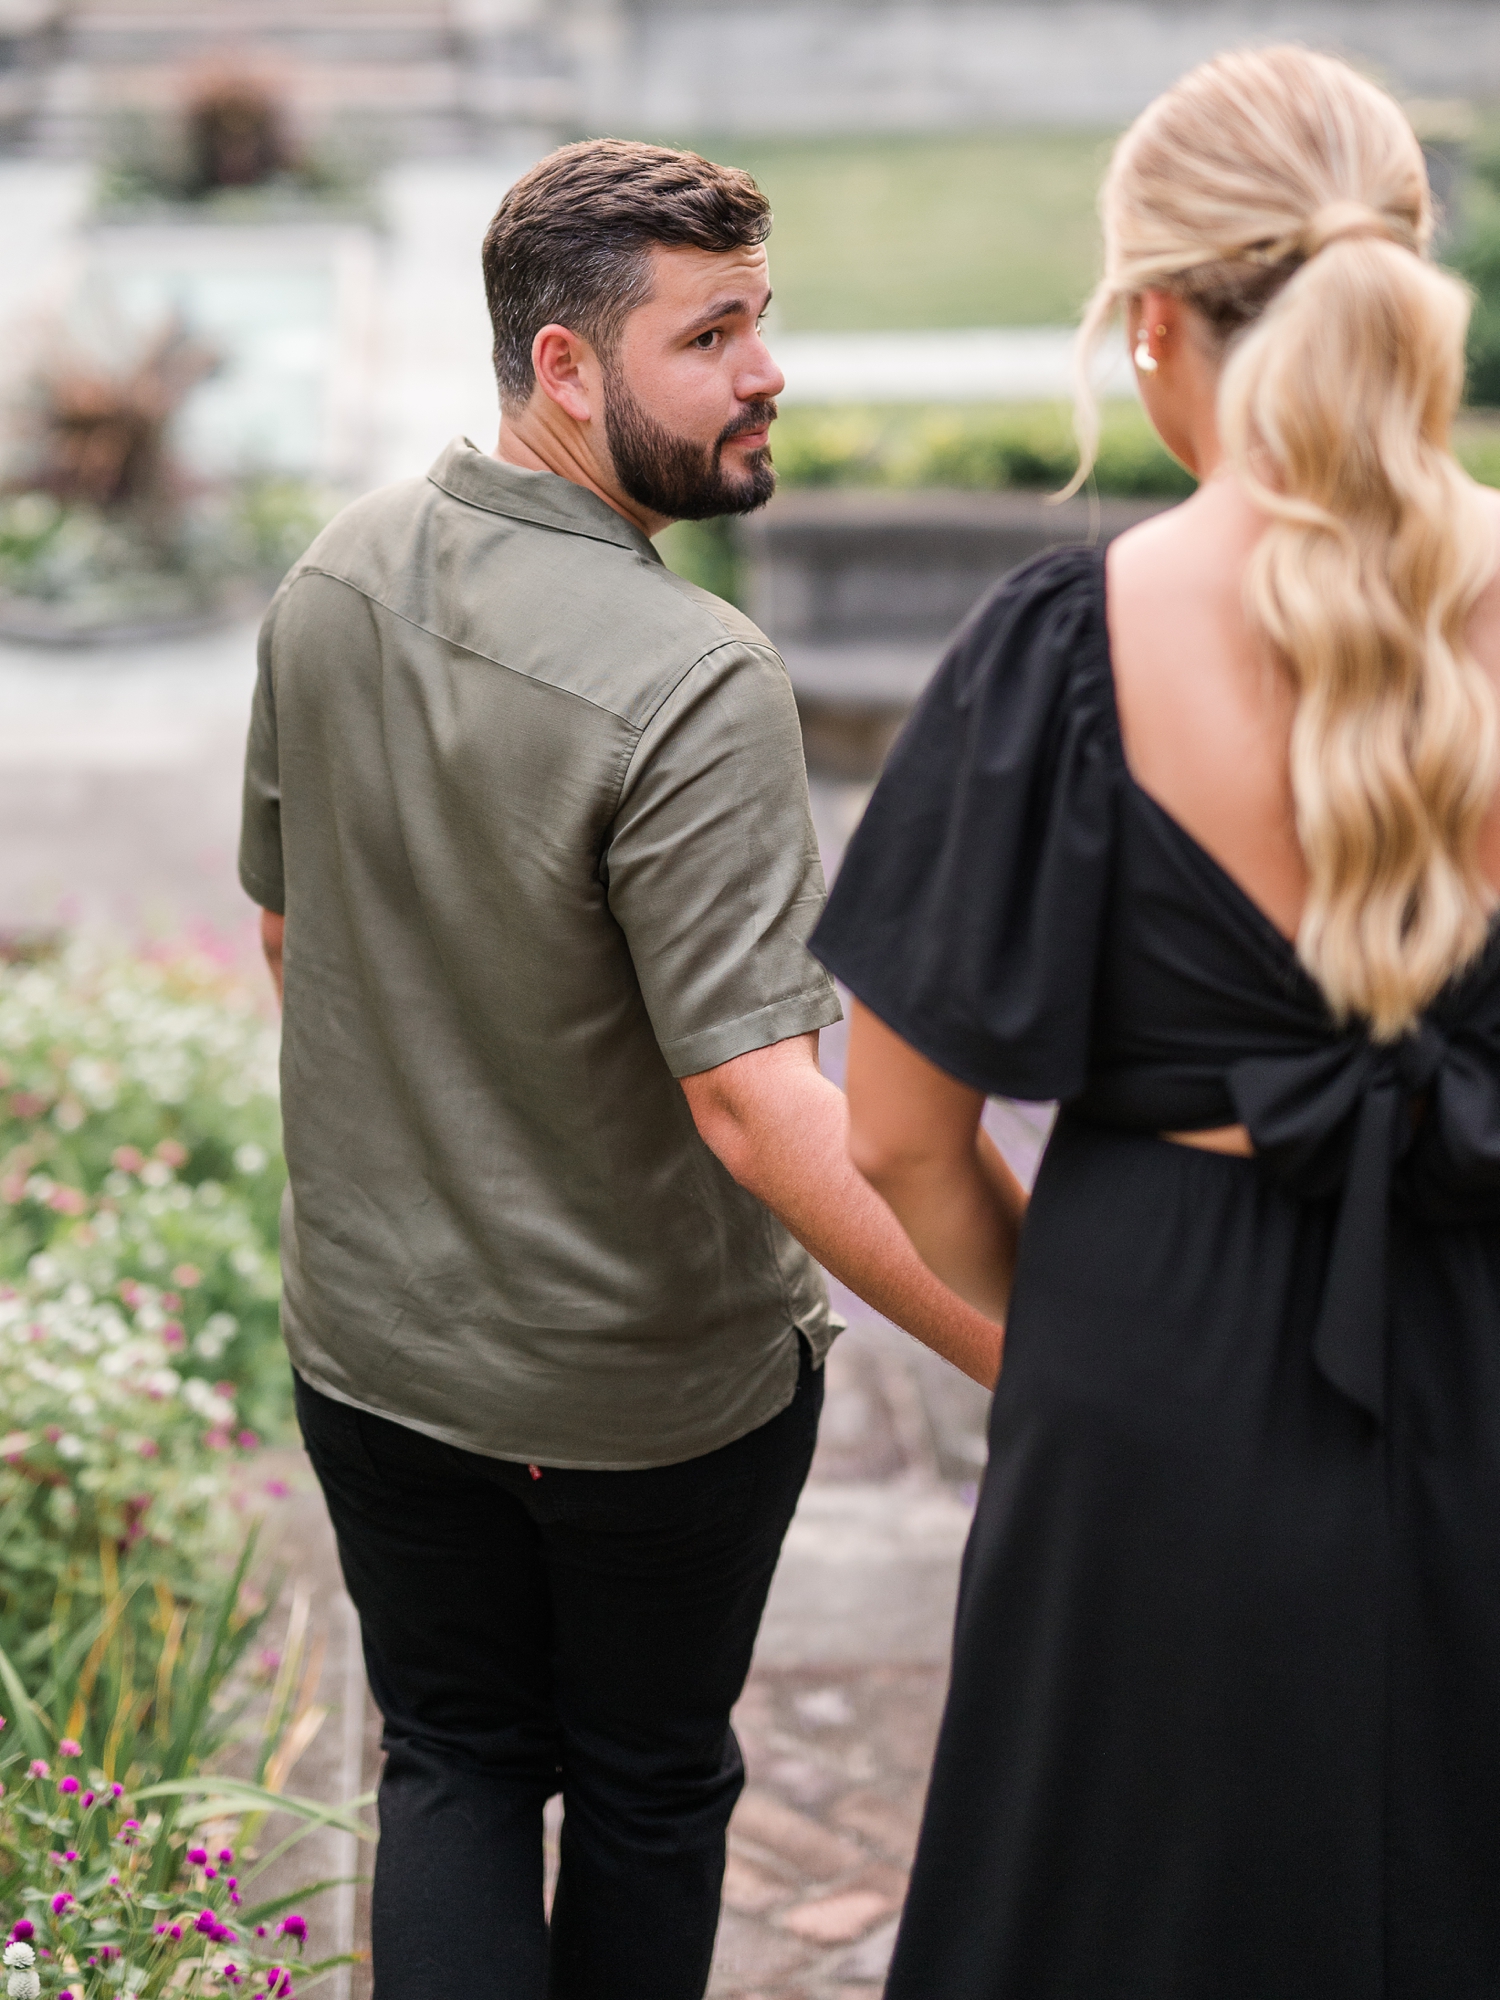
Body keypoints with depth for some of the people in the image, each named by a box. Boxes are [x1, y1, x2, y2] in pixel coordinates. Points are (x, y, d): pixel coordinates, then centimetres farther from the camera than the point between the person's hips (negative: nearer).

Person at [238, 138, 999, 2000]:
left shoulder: (332, 577, -5)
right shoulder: (692, 684, -29)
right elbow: (754, 1101, -32)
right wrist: (1031, 1360, -30)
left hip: (372, 1339, 5)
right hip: (656, 1385, -5)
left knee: (451, 1767, 20)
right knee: (649, 1789, 19)